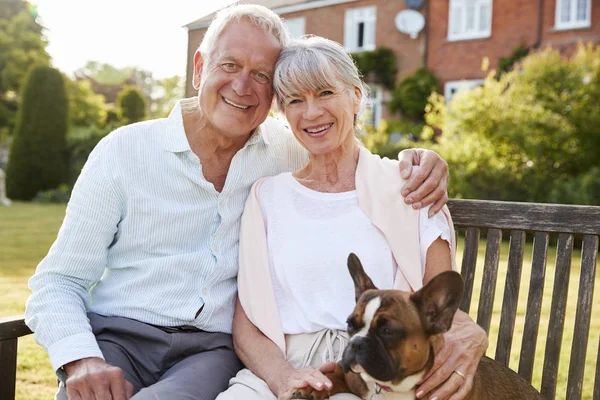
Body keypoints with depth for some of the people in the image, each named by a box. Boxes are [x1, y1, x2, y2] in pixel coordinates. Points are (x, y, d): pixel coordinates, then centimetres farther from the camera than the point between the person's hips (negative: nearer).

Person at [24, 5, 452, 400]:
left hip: (216, 349, 0)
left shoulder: (287, 151, 7)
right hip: (118, 337, 0)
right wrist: (81, 360, -18)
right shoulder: (124, 151, 2)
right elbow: (58, 283, 2)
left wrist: (417, 161, -5)